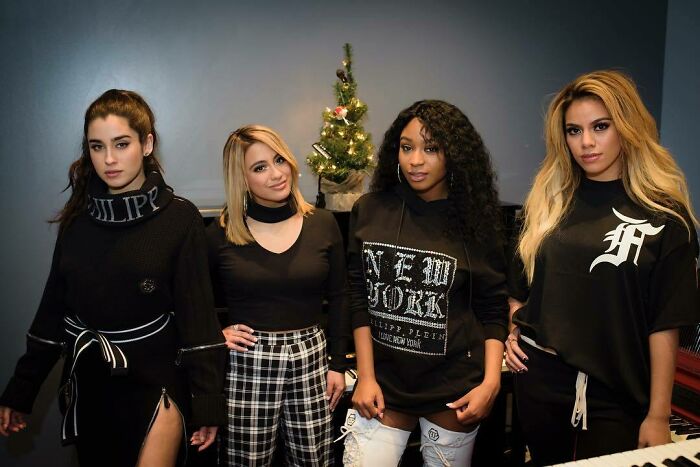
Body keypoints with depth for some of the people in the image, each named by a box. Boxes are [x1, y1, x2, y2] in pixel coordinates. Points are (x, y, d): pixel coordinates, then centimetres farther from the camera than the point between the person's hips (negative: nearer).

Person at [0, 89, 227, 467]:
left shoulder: (179, 218, -11)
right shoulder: (76, 219, 1)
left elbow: (197, 314, -11)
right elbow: (53, 308, 7)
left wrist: (207, 401, -11)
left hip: (154, 382, -4)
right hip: (86, 386, 4)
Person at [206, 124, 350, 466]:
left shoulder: (322, 224, 1)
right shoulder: (221, 234, -5)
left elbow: (338, 299, 7)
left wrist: (338, 364, 6)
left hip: (310, 359, 2)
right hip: (247, 364, -1)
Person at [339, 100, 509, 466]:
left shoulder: (474, 220, -4)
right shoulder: (369, 211, -1)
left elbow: (493, 308, 2)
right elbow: (359, 297, 3)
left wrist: (491, 382, -6)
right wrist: (365, 376, 0)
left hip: (453, 390, -1)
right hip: (383, 384, 1)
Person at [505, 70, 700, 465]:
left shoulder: (663, 215, -7)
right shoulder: (550, 200, 4)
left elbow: (665, 325, -9)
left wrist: (658, 415, -9)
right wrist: (509, 331, -1)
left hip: (617, 395, -3)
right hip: (539, 380, 4)